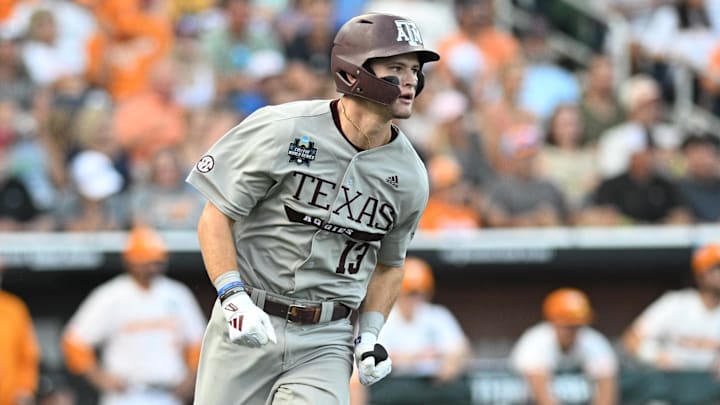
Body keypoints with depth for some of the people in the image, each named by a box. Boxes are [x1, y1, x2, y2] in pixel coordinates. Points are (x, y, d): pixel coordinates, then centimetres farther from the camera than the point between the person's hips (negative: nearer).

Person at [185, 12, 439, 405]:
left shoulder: (409, 177, 3)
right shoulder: (281, 131, -10)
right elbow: (215, 219, -6)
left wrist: (369, 334, 4)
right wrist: (234, 298, -18)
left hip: (325, 342, 2)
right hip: (248, 327, -2)